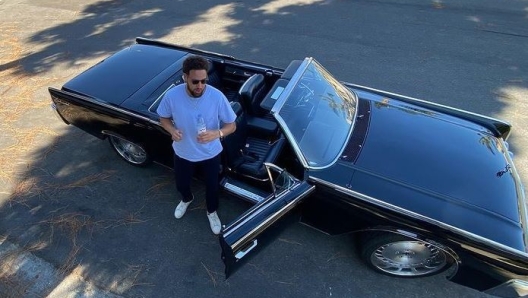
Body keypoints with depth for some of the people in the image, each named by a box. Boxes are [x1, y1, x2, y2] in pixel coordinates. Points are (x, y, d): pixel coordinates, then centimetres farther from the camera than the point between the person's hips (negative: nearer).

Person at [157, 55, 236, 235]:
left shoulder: (217, 97, -26)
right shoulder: (172, 96, -22)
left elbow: (231, 125, -17)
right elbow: (163, 118, -3)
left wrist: (217, 133, -38)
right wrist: (172, 130, -25)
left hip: (210, 153, -1)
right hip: (183, 152, 2)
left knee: (212, 186, 20)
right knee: (181, 185, 26)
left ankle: (211, 212, 54)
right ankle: (187, 199, 64)